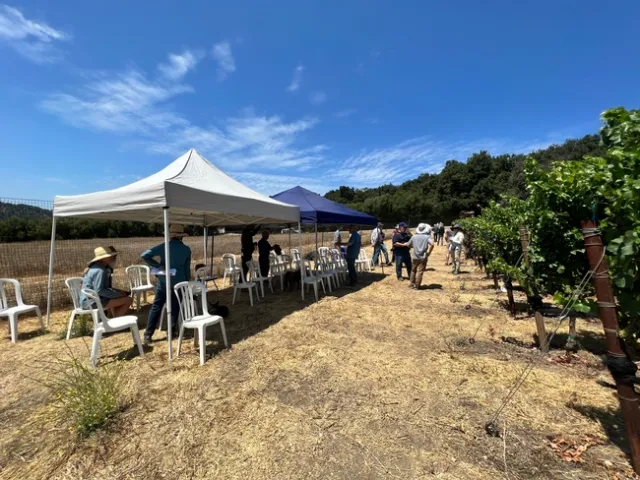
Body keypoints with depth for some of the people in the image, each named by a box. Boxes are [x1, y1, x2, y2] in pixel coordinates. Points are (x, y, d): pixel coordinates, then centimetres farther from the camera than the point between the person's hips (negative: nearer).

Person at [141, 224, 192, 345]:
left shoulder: (164, 246, -6)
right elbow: (187, 269, 4)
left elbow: (144, 255, -14)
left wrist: (158, 265, -9)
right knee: (175, 307, 12)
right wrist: (187, 283, 13)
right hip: (179, 282, 1)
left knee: (156, 307, 8)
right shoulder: (186, 249, -1)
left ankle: (148, 334, 9)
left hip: (164, 281, -1)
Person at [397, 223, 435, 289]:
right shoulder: (427, 237, -5)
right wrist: (428, 252, -9)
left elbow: (408, 245, 9)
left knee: (413, 270, 17)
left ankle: (411, 284, 22)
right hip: (423, 257, -3)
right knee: (420, 271, 1)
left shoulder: (414, 236, 4)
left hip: (415, 257, 3)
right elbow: (432, 244, -19)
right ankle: (417, 285, 5)